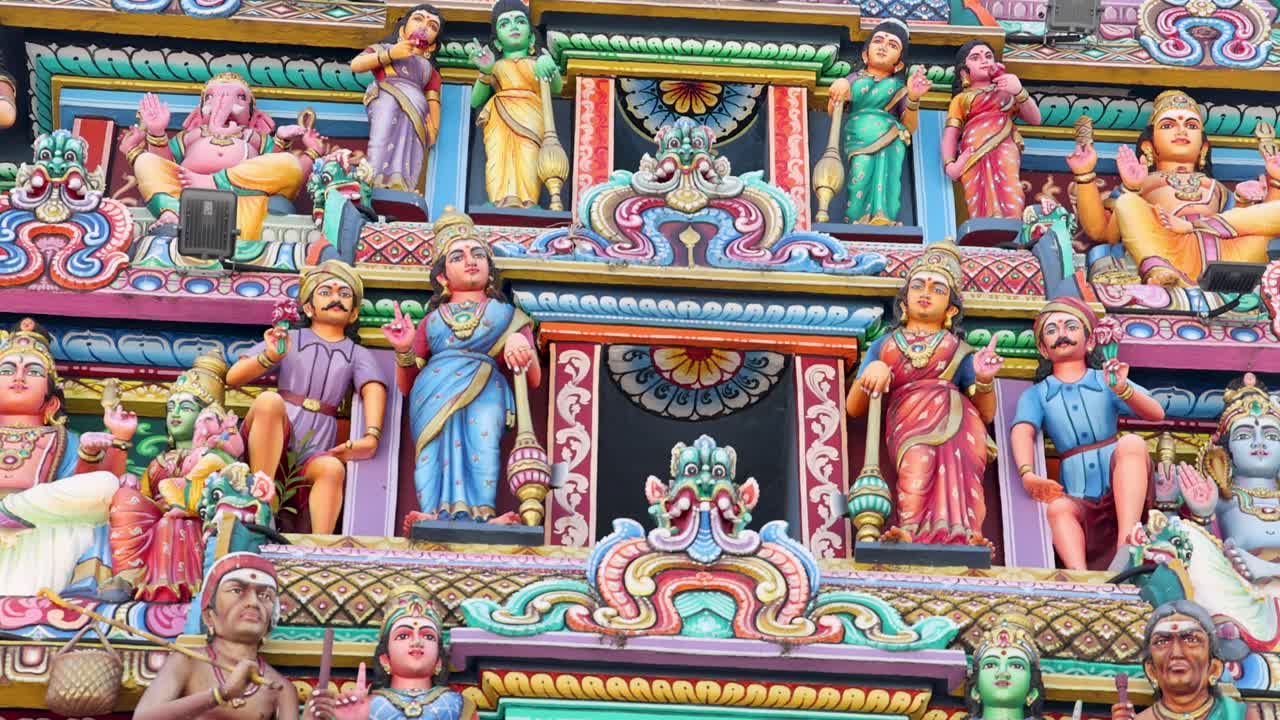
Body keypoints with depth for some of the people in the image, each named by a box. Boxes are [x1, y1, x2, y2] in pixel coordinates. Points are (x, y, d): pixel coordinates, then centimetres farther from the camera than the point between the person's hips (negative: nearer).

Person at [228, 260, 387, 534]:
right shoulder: (288, 339, 17)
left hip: (315, 450, 1)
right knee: (269, 400, -33)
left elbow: (374, 389, -1)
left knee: (333, 469, -34)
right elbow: (233, 378, 7)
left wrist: (371, 437, -24)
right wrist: (270, 357, -15)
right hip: (272, 441, -1)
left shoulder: (358, 355, 21)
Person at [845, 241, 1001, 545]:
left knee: (953, 452, -37)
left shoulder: (959, 350, 29)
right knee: (919, 456, -37)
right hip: (908, 420, 0)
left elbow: (986, 413, 18)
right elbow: (853, 408, 19)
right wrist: (869, 373, -1)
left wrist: (984, 380, -3)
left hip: (955, 415, 0)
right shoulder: (883, 346, 30)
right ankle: (911, 530, -56)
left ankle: (962, 534, -54)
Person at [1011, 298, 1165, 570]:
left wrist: (1123, 390, -24)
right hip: (1079, 497, 0)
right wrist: (1027, 474, -29)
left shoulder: (1107, 381, 14)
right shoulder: (1036, 394, 15)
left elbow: (1156, 414, -2)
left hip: (1121, 487, 0)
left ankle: (1127, 545, -43)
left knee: (1131, 443, -29)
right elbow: (1022, 431, -6)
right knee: (1057, 508, -33)